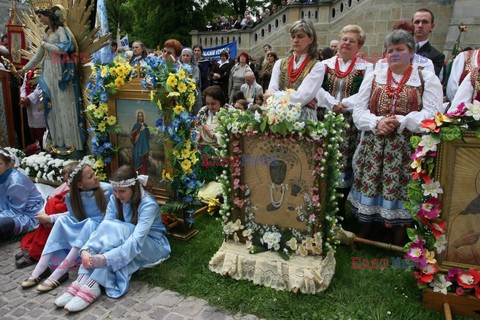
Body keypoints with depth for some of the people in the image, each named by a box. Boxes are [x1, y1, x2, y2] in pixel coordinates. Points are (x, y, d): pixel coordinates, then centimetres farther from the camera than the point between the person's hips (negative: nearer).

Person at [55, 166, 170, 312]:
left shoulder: (148, 205, -27)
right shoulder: (115, 200, -8)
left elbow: (136, 241, -38)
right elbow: (102, 228, -18)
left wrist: (105, 259, -48)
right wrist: (85, 250, -37)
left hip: (153, 246, -5)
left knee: (115, 229, -33)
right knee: (106, 228, -27)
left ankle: (92, 286, -36)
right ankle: (82, 280, -33)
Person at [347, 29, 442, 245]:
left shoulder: (427, 79, 6)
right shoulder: (373, 77, 13)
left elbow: (431, 113, -7)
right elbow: (359, 111, 5)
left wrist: (399, 122, -19)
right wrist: (377, 122, -15)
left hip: (406, 149, -2)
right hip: (372, 147, 2)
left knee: (399, 190, 0)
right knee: (369, 185, 3)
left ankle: (399, 238, 19)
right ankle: (365, 231, 22)